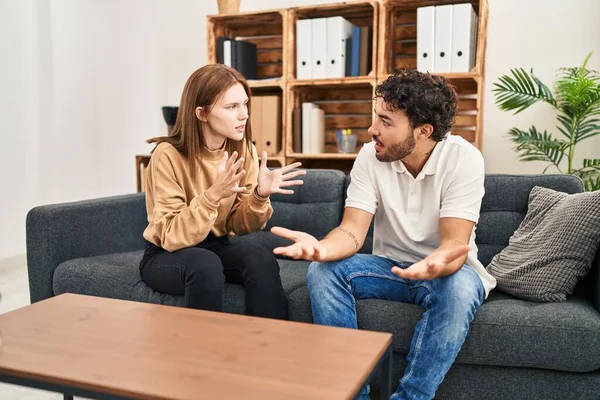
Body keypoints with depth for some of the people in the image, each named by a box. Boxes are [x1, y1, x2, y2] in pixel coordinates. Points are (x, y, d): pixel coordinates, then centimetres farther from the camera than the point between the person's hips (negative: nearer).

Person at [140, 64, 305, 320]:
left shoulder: (244, 151, -7)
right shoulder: (169, 155, -20)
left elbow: (238, 225, -3)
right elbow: (172, 237, -23)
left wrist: (260, 195, -23)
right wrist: (212, 195, -36)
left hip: (217, 248, 4)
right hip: (166, 256, -4)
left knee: (261, 259, -27)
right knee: (206, 264, -36)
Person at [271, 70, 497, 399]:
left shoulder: (463, 159, -20)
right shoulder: (370, 156, -11)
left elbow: (455, 243, -27)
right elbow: (353, 231, -18)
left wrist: (438, 264, -52)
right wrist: (322, 248, -42)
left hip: (446, 268, -3)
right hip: (390, 265, 3)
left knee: (459, 288, -37)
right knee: (323, 271, -21)